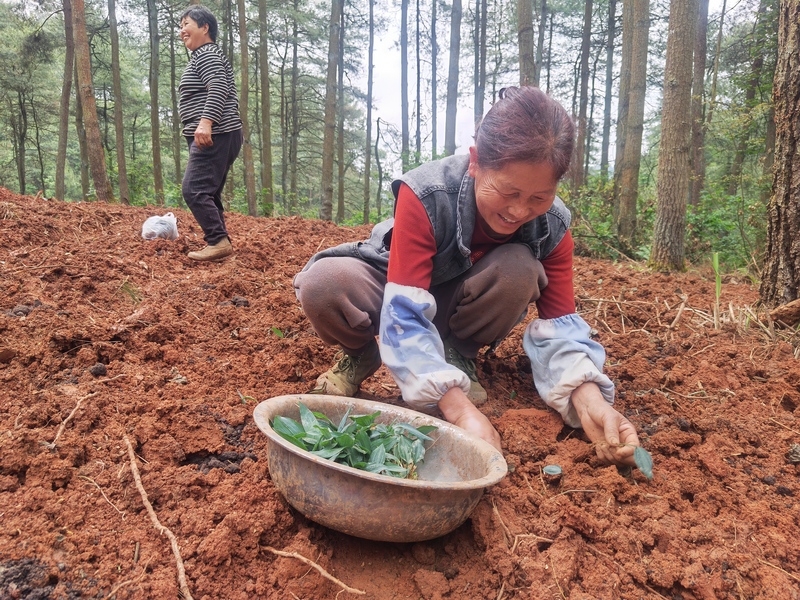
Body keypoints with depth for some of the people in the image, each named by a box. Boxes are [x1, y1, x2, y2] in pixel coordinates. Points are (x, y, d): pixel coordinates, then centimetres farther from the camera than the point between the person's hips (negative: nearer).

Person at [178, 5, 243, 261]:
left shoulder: (207, 54, -5)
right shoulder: (202, 57, 27)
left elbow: (218, 88, -22)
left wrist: (205, 122, -33)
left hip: (215, 135, -11)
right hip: (217, 136, 11)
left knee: (194, 189, -16)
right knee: (208, 193, 11)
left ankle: (218, 241, -17)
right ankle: (221, 242, 11)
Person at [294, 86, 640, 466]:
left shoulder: (552, 227, -21)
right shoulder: (424, 196, -34)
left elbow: (558, 326, -22)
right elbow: (405, 313, -40)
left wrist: (589, 397, -43)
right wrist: (461, 409, -50)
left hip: (458, 306, 2)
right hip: (399, 292, -2)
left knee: (520, 269, -32)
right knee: (324, 283, -36)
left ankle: (458, 354, -6)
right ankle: (362, 353, -2)